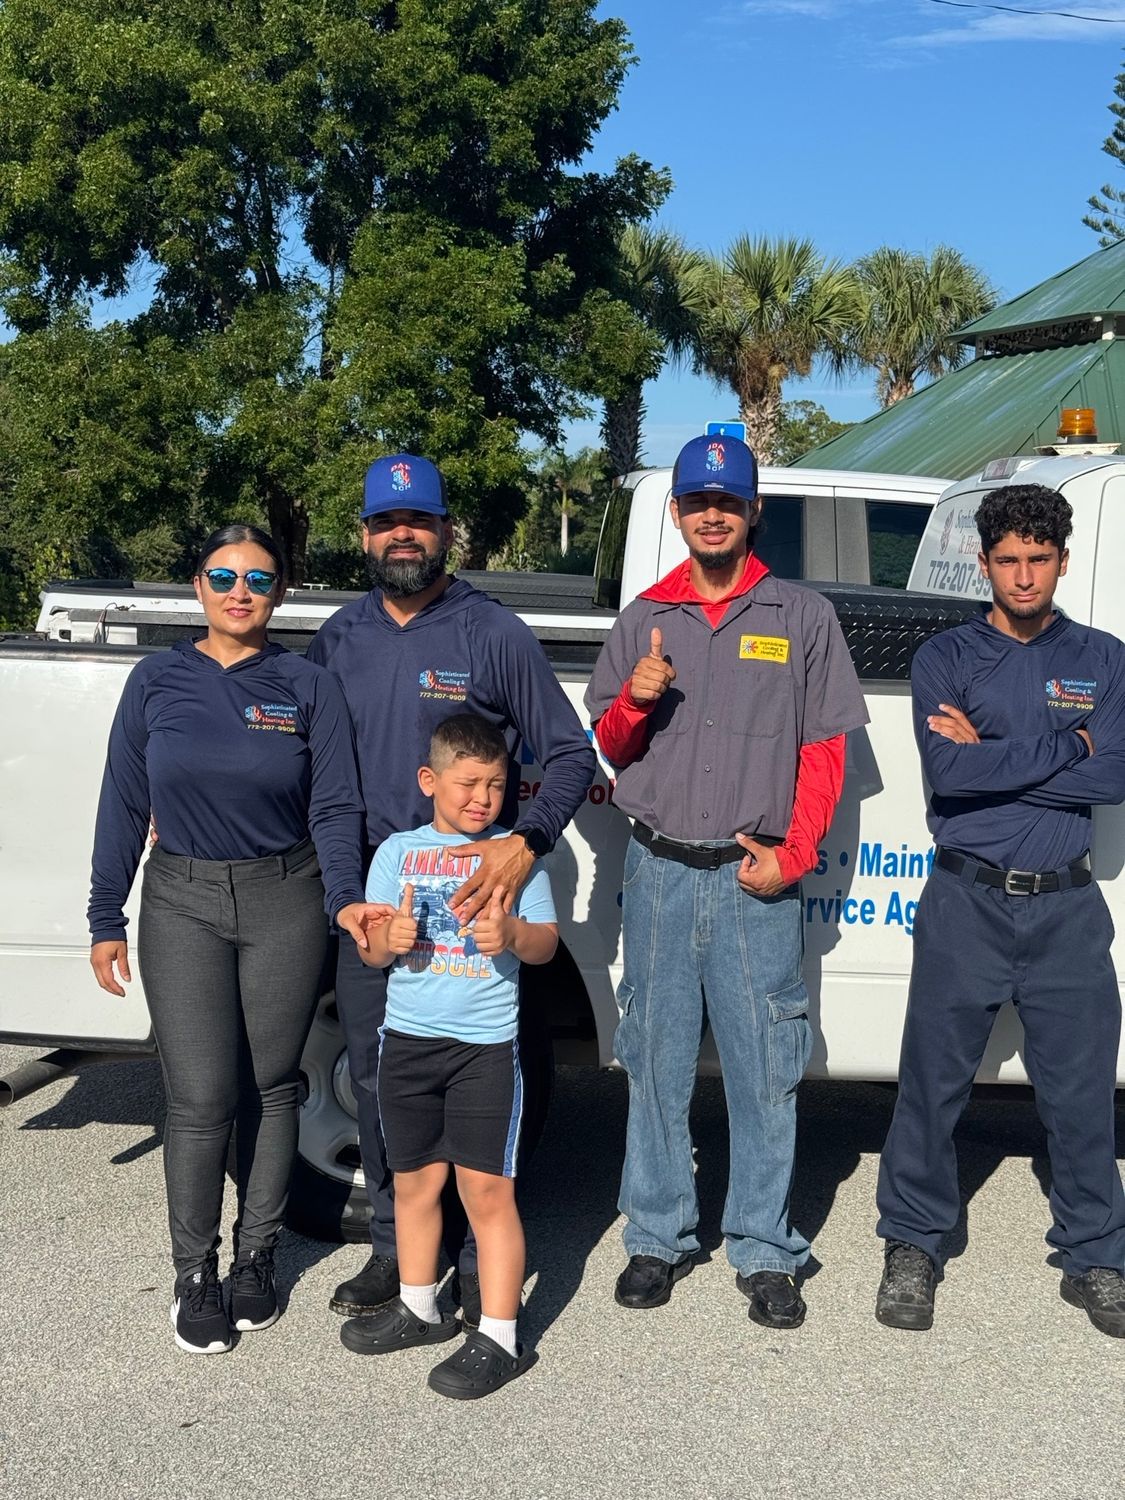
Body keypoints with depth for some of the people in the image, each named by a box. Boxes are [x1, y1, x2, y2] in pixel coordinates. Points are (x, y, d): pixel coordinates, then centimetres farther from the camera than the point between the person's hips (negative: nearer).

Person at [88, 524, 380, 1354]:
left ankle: (256, 1258, 26)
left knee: (270, 1088, 9)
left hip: (285, 903, 0)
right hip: (183, 904, 0)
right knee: (201, 1097, -4)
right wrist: (106, 919, 4)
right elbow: (124, 805, 6)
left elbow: (335, 808, -3)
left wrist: (346, 897, -20)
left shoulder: (309, 687, 0)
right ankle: (194, 1272, 14)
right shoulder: (157, 682, 3)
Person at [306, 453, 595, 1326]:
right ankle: (395, 1248, 28)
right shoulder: (340, 638, 8)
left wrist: (526, 843, -21)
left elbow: (570, 755, -4)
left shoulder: (495, 634, -3)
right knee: (375, 1080, 12)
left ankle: (482, 1260, 18)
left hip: (471, 894, -4)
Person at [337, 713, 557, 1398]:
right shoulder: (398, 851, 6)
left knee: (487, 1188, -4)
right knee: (415, 1181, 16)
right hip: (408, 1038, 3)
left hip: (486, 1045, -3)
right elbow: (369, 948, 5)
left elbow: (547, 941, -3)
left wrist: (513, 935, -24)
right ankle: (418, 1307, 34)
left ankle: (500, 1337, 4)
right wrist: (388, 939, -18)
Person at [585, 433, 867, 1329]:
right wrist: (633, 701, -8)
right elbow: (610, 747, 14)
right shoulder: (646, 619, 11)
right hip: (660, 875, 2)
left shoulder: (803, 617, 5)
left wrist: (792, 856, -7)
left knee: (765, 1071, 1)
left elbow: (823, 751, 3)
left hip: (756, 879, -2)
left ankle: (765, 1252, 12)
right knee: (656, 1065, 7)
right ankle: (659, 1238, 20)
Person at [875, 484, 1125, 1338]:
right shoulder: (947, 658, 2)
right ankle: (913, 1248, 21)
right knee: (934, 1083, 6)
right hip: (967, 902, -1)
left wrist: (992, 755, -11)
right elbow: (947, 771, -14)